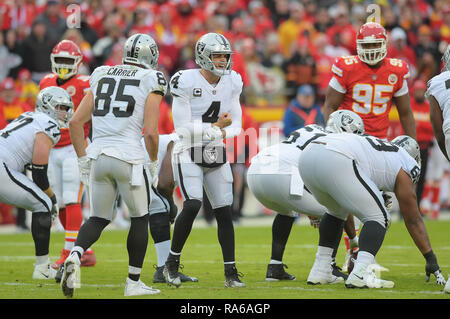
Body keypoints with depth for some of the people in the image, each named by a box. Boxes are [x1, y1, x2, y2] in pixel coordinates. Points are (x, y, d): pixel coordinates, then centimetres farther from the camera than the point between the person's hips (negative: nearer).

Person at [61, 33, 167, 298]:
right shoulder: (151, 81, 1)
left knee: (99, 219, 16)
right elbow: (150, 131, -9)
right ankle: (134, 283, 18)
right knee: (140, 218, 16)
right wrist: (154, 163, 7)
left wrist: (83, 161, 17)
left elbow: (76, 122, 11)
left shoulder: (102, 76, 15)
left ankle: (75, 255, -14)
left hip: (98, 155, 4)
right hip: (129, 157, -4)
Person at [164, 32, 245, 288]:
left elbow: (236, 126, 6)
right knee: (193, 205, -21)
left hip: (216, 155, 5)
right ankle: (172, 263, -5)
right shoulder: (186, 82, -14)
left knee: (224, 212, 2)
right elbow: (183, 127, -17)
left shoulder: (232, 83, 4)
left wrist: (221, 132, -16)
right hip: (188, 153, -5)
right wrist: (217, 127, -15)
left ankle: (231, 273, 9)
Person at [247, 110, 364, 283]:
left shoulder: (310, 130, 31)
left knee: (287, 211, 36)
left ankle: (275, 268, 29)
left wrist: (310, 211, 51)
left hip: (255, 172, 8)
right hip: (282, 176, -8)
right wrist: (353, 237, 25)